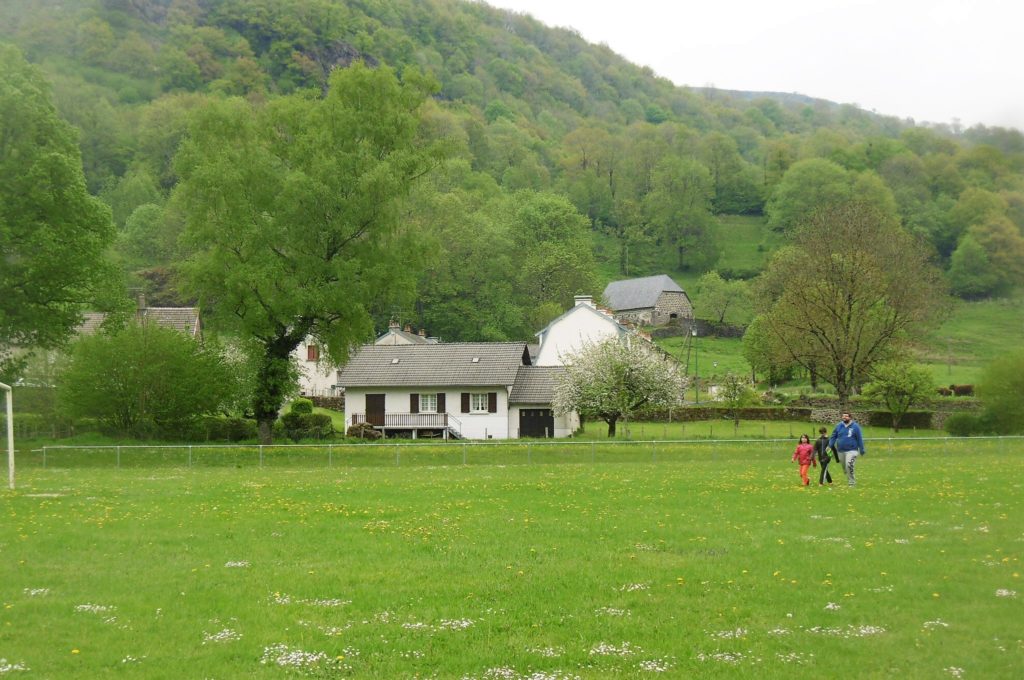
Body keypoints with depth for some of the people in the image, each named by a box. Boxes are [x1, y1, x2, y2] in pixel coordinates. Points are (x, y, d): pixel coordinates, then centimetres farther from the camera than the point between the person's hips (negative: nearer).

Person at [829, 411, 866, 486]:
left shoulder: (855, 426, -3)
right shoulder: (838, 426, 7)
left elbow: (859, 439, -1)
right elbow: (833, 436, 9)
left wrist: (861, 450, 0)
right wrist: (830, 446, -3)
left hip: (851, 450, -5)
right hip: (841, 451, 5)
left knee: (849, 466, -20)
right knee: (844, 468, 10)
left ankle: (852, 483, -11)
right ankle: (850, 480, 30)